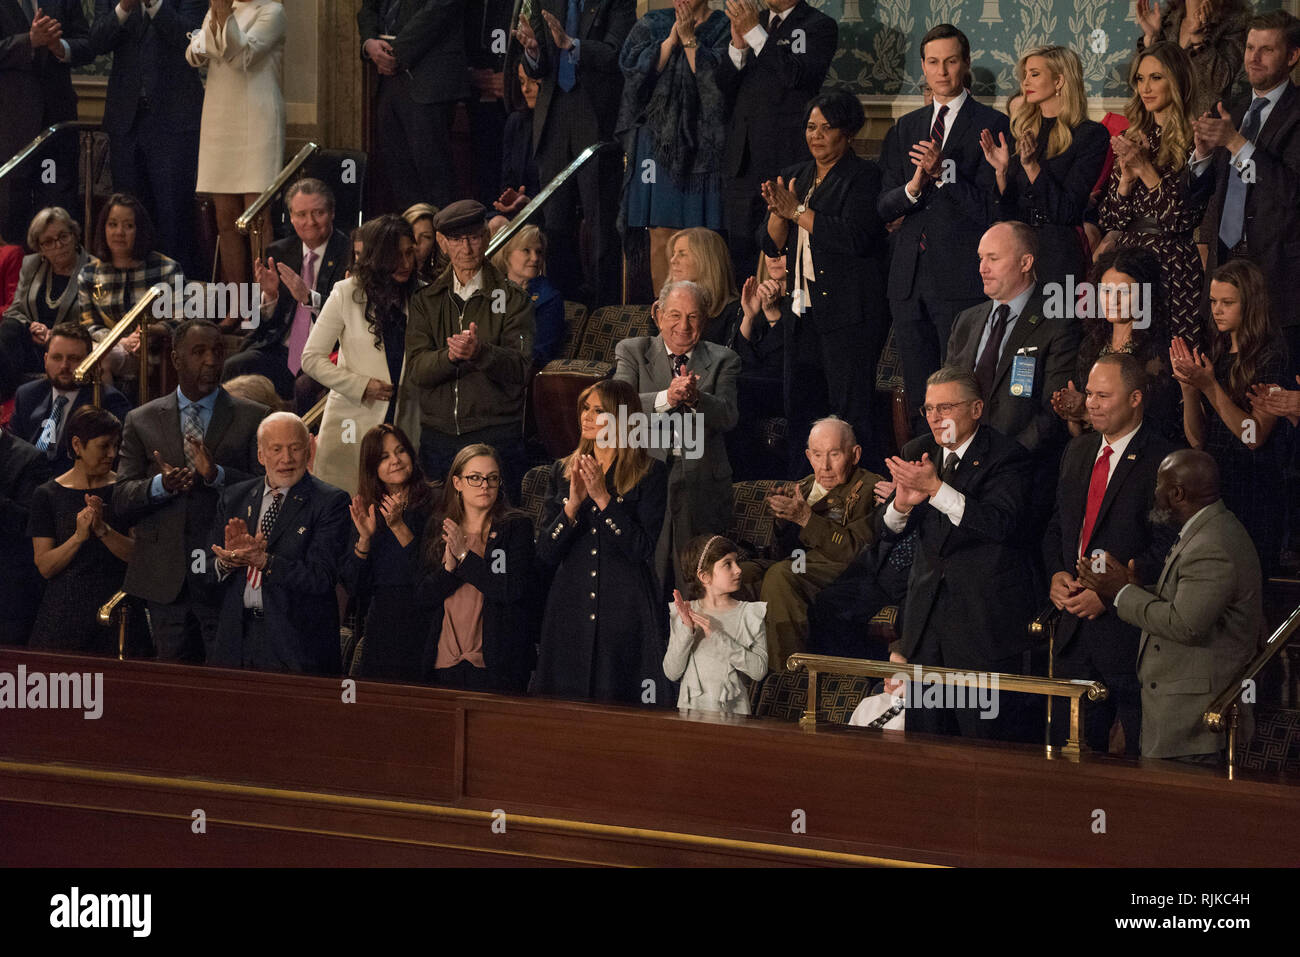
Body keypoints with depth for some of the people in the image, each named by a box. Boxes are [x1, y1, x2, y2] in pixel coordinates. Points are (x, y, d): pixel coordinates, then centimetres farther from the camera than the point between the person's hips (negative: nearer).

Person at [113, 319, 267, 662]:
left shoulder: (253, 418, 6)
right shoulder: (141, 421, 11)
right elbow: (121, 502, 6)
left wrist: (217, 475, -19)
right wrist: (161, 485, -14)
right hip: (166, 579, 2)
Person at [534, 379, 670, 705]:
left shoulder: (650, 474, 0)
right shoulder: (562, 471, 11)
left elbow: (641, 549, -9)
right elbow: (545, 556, 6)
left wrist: (603, 498, -14)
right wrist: (572, 504, -9)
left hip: (625, 614, -3)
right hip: (570, 612, 3)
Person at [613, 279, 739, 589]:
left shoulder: (723, 361, 10)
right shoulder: (632, 352, 9)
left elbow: (727, 417, -5)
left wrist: (695, 398, -25)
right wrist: (667, 398, -24)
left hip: (703, 484, 1)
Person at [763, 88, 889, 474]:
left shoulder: (864, 176, -5)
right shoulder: (795, 178, 16)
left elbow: (855, 237, -19)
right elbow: (773, 245, 14)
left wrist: (797, 212, -13)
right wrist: (778, 211, -7)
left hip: (849, 315, -7)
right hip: (804, 312, 7)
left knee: (851, 414, -9)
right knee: (799, 412, 6)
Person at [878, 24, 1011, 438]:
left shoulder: (992, 125, -1)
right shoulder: (905, 129, 18)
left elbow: (989, 207, -8)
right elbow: (883, 208, 12)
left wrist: (942, 173, -18)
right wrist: (912, 188, -8)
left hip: (962, 279, -6)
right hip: (910, 279, 6)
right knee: (918, 399, 8)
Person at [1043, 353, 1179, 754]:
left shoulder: (1162, 461, -11)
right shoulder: (1078, 452, 13)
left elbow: (1166, 549, -14)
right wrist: (1058, 574, 1)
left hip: (1130, 627, -7)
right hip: (1076, 629, 7)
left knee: (1141, 755, -1)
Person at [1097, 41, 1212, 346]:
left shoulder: (1195, 141, -6)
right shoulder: (1132, 137, 12)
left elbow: (1182, 219, -14)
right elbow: (1107, 221, 8)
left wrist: (1145, 168, -14)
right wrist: (1127, 176, -8)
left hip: (1174, 265, -5)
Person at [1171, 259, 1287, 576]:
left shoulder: (1271, 356, -8)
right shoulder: (1215, 353, 11)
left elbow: (1255, 436, -15)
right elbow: (1197, 439, 8)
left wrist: (1209, 386, -20)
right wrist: (1189, 387, -8)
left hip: (1254, 487, -6)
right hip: (1212, 482, 6)